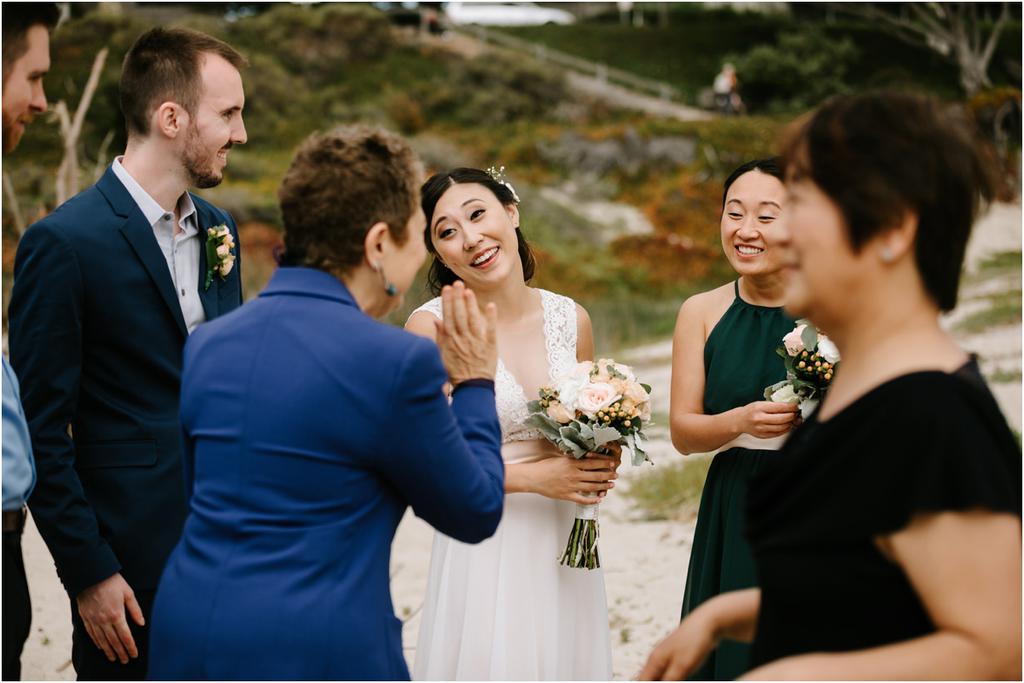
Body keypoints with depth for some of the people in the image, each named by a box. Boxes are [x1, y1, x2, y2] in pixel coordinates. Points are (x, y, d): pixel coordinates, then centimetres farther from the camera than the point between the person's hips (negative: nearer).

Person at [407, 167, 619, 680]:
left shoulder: (571, 319, 4)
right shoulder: (432, 326, -9)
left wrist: (600, 466, -2)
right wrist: (533, 477, -16)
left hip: (565, 546, 4)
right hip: (485, 553, -4)